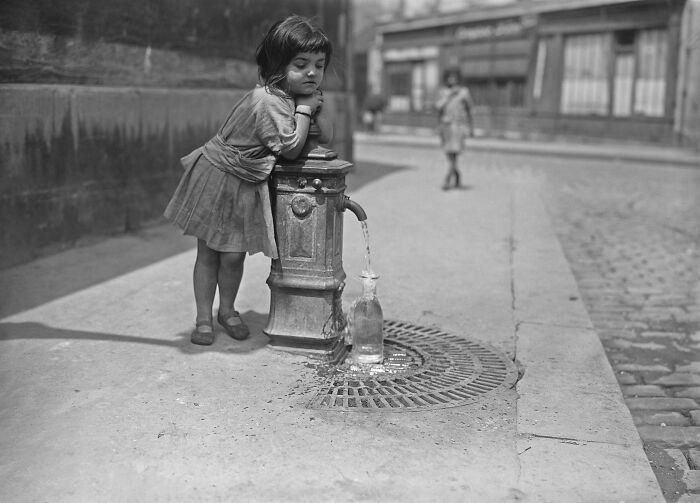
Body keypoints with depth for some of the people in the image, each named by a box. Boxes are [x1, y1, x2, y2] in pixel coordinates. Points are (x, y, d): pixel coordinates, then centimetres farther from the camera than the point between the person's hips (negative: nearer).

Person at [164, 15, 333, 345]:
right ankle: (203, 318, 17)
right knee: (207, 252, 6)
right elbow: (290, 148, -27)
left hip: (247, 186, 6)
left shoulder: (299, 95, 0)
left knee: (233, 255, 6)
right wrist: (304, 109, -20)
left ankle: (227, 311, 27)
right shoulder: (269, 101, -27)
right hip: (216, 175, -6)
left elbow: (326, 138, -1)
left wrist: (317, 104, -14)